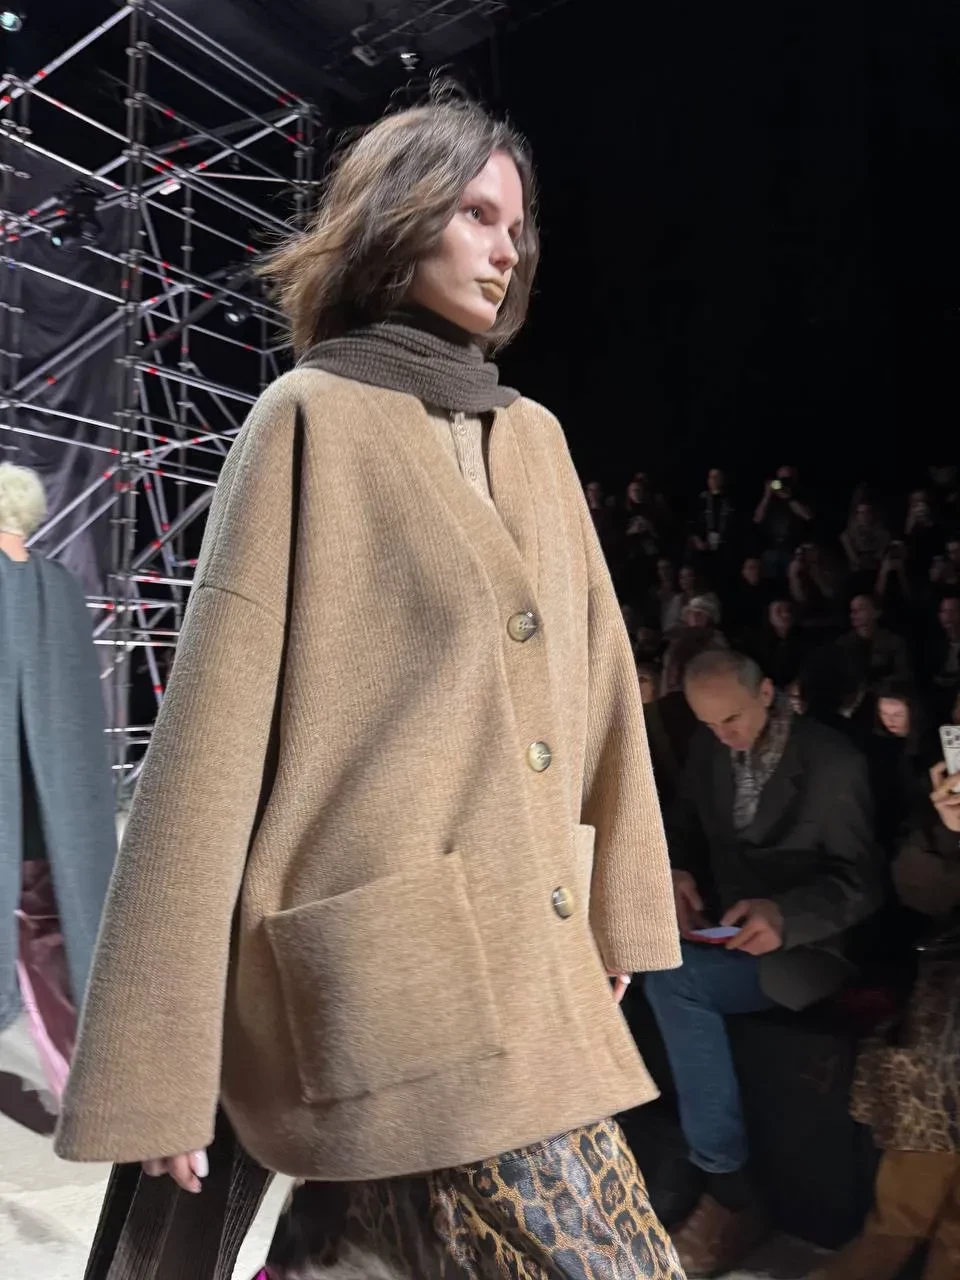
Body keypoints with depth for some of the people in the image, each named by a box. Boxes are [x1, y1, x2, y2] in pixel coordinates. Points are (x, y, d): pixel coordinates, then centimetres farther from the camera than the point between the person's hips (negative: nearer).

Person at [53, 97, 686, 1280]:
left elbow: (595, 678, 14)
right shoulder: (314, 418, -5)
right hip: (394, 969, -6)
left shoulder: (535, 436, 13)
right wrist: (158, 1058, -10)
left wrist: (622, 905, 13)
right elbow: (214, 723, -10)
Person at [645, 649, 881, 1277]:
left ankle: (730, 1189, -13)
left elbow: (862, 881, -13)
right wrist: (679, 873, -11)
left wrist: (785, 915, -31)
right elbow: (684, 824, 13)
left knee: (674, 978, -29)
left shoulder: (834, 762, -12)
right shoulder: (709, 746, 3)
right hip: (721, 924, 6)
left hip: (800, 944, -6)